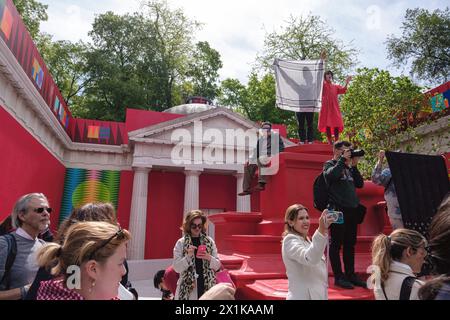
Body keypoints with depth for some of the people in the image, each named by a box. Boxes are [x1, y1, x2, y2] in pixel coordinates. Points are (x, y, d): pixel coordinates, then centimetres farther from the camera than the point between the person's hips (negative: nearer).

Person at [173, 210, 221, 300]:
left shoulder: (209, 241, 5)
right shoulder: (181, 243, -1)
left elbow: (217, 265, 6)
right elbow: (176, 268, -4)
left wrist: (209, 258, -12)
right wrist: (188, 256, -17)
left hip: (208, 286, 2)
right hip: (188, 289, -2)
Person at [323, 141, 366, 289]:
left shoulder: (348, 167, 18)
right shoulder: (329, 164, 1)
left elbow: (360, 184, 14)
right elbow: (331, 175, -21)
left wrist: (354, 166, 5)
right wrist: (343, 159, -12)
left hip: (352, 210, 7)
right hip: (338, 210, -7)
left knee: (350, 244, 12)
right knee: (336, 243, 0)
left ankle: (350, 274, 23)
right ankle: (338, 277, 8)